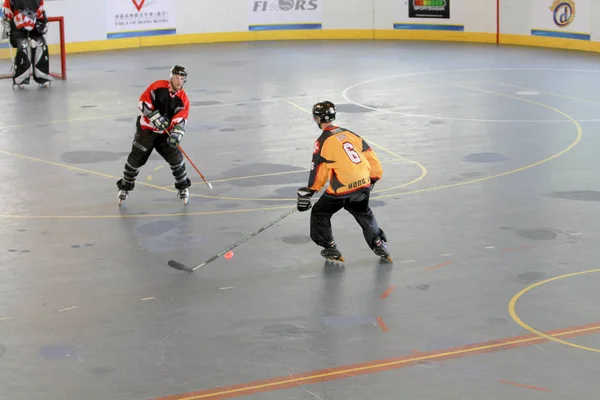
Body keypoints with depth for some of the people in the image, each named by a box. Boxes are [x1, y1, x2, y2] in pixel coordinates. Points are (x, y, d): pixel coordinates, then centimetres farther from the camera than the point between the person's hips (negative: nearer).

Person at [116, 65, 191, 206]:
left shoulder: (183, 99, -6)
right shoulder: (158, 86, -12)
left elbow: (180, 120, -13)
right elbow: (143, 101, -15)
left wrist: (176, 134, -30)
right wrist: (155, 117, -23)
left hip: (165, 133, 2)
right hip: (146, 130, -2)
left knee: (176, 158, -8)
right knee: (136, 159, -3)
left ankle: (183, 188, 12)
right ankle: (125, 187, 16)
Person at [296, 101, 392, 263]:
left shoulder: (323, 141, -6)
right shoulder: (349, 133, 13)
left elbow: (318, 170, -7)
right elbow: (369, 155, 15)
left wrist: (308, 192, 2)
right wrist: (373, 178, 27)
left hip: (342, 188, -6)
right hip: (363, 185, 6)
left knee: (319, 213, 13)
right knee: (364, 214, 30)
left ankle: (331, 249, 13)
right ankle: (379, 244, 27)